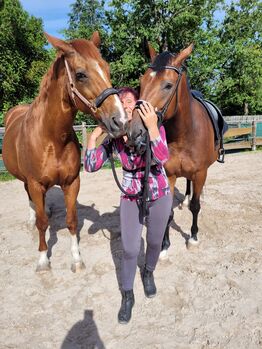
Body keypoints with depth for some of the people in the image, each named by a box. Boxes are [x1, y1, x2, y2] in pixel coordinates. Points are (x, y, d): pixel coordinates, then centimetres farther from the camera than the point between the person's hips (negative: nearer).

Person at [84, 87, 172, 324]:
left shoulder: (155, 128, -18)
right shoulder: (114, 137, -11)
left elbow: (163, 158, -36)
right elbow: (91, 166, -14)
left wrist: (152, 127, -44)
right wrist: (94, 136, -21)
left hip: (159, 197, -1)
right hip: (130, 198, 1)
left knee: (154, 242, 18)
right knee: (130, 250, 3)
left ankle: (148, 273, 51)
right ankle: (127, 296, 28)